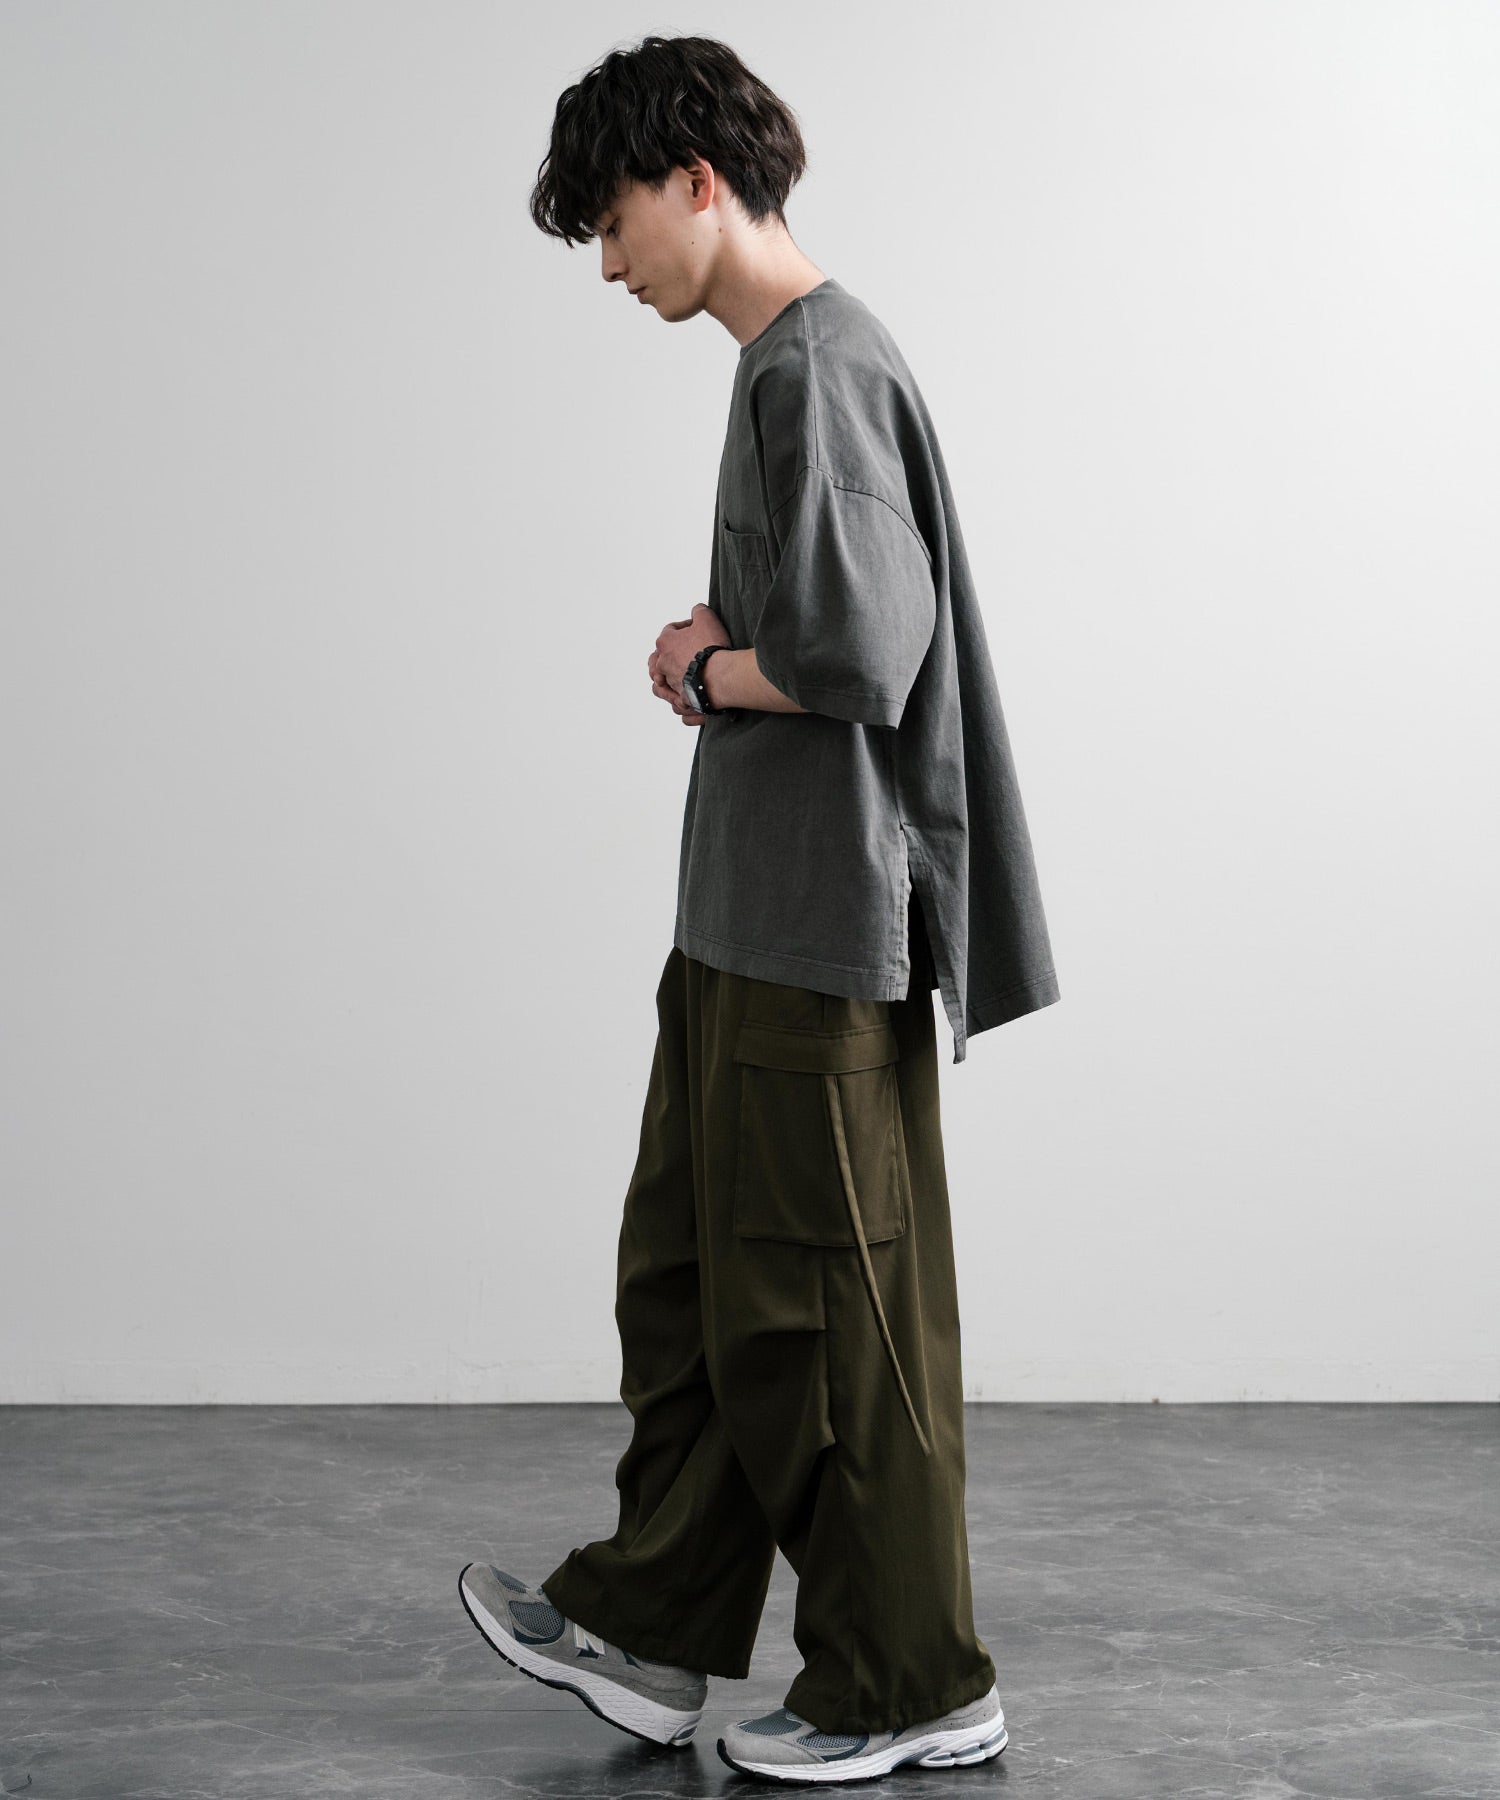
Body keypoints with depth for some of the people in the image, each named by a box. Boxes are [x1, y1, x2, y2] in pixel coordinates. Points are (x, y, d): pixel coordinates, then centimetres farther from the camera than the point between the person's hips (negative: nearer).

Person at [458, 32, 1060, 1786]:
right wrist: (724, 647, 5)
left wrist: (704, 673, -8)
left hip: (818, 927, -10)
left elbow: (855, 659, -25)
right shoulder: (795, 360, 16)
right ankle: (652, 1626, 27)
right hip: (752, 915, 10)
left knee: (828, 1310, 0)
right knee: (689, 1277, 15)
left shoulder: (819, 367, -16)